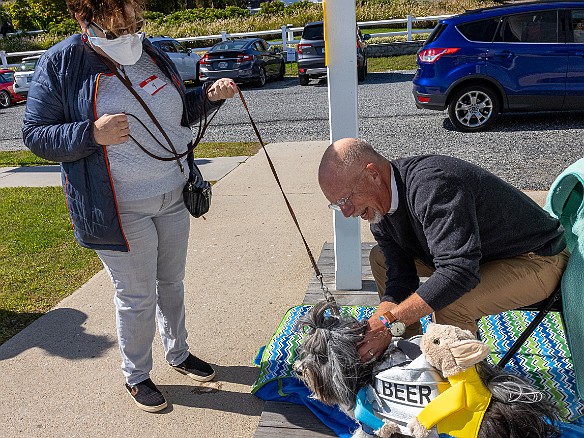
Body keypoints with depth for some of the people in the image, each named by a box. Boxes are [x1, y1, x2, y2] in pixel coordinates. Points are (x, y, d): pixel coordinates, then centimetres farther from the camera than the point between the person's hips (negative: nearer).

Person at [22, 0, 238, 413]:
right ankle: (136, 376, 30)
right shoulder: (60, 64, -10)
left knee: (172, 282, 19)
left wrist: (209, 96, -2)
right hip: (120, 209, -5)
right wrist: (92, 134, -25)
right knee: (137, 296, 6)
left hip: (174, 196, 6)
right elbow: (35, 135, -9)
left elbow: (180, 110, 18)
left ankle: (178, 352, 41)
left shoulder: (151, 54, 6)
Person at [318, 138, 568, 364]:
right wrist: (377, 332, -24)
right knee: (380, 258, 5)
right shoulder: (380, 214, -5)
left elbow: (459, 270, -40)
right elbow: (399, 284, -8)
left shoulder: (431, 183, -34)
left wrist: (390, 321, -37)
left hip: (538, 260, -8)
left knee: (450, 306, -34)